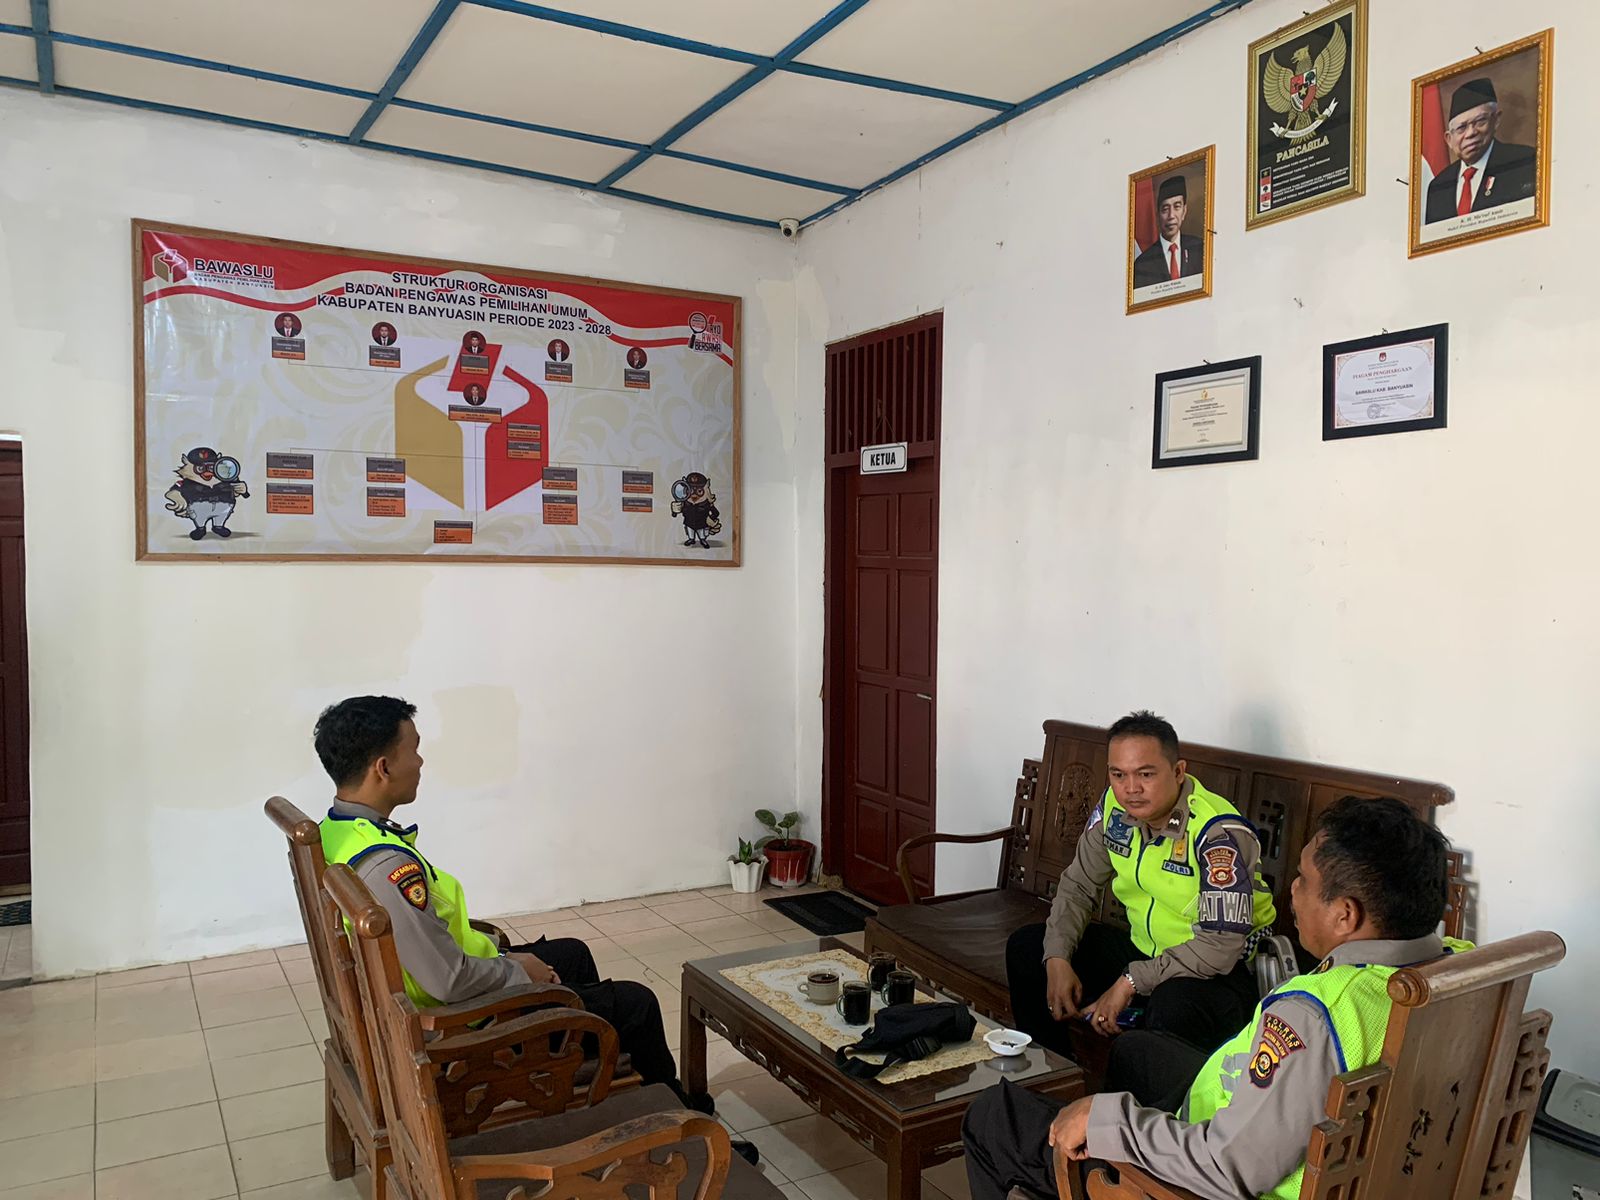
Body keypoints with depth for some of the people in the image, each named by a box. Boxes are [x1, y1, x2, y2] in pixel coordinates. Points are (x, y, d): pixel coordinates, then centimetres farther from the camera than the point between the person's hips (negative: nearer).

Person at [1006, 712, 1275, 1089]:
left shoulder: (1220, 832, -27)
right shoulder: (1115, 807, -6)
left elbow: (1221, 946, -30)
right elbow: (1078, 886, 5)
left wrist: (1131, 981, -28)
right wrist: (1057, 959, -10)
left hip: (1226, 969, -7)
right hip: (1144, 947, 7)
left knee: (1173, 1006, -40)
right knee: (1026, 947, 0)